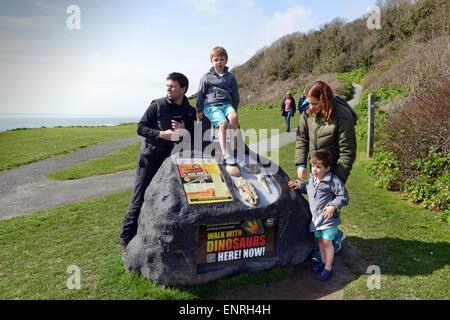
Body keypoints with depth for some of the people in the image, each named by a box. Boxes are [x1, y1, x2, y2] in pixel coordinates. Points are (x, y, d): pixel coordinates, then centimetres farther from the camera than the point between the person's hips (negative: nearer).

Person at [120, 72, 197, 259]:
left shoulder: (190, 112, 6)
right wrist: (162, 134, -18)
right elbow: (141, 128, -4)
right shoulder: (157, 105, -3)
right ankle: (127, 241, 9)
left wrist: (184, 132, -12)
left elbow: (194, 138, 10)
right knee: (139, 200, -3)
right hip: (149, 159, -3)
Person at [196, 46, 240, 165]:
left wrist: (234, 110, 10)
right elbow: (200, 94, 13)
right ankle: (225, 154, -38)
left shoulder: (230, 77, 17)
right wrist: (200, 110, 4)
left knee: (233, 117, -33)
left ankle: (234, 148, -27)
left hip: (227, 104, 2)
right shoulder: (206, 77, 11)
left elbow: (235, 96, 20)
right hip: (211, 106, -2)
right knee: (223, 123, -31)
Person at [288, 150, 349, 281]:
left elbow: (343, 196, -13)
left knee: (327, 242, -1)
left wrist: (333, 206, -23)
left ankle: (328, 267, 13)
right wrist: (299, 185, 11)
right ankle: (323, 261, 36)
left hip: (329, 217, -7)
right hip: (316, 216, 7)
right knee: (320, 240, 18)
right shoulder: (312, 178, 5)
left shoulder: (334, 181, -18)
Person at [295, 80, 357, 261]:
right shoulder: (308, 112, -5)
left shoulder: (343, 117, -24)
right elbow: (301, 137, 5)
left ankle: (333, 241, 19)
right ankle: (337, 235, 36)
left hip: (336, 169, -6)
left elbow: (347, 152, -19)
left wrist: (337, 179, -20)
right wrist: (301, 164, -3)